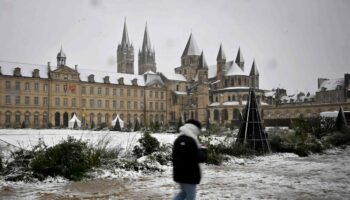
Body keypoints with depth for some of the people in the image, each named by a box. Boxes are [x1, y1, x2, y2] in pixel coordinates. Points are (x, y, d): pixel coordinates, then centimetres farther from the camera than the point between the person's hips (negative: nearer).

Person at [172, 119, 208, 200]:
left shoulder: (178, 140, 9)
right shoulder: (190, 141, -21)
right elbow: (199, 158, -20)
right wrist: (203, 150, 2)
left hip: (179, 173, 9)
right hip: (189, 174, -9)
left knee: (184, 192, 25)